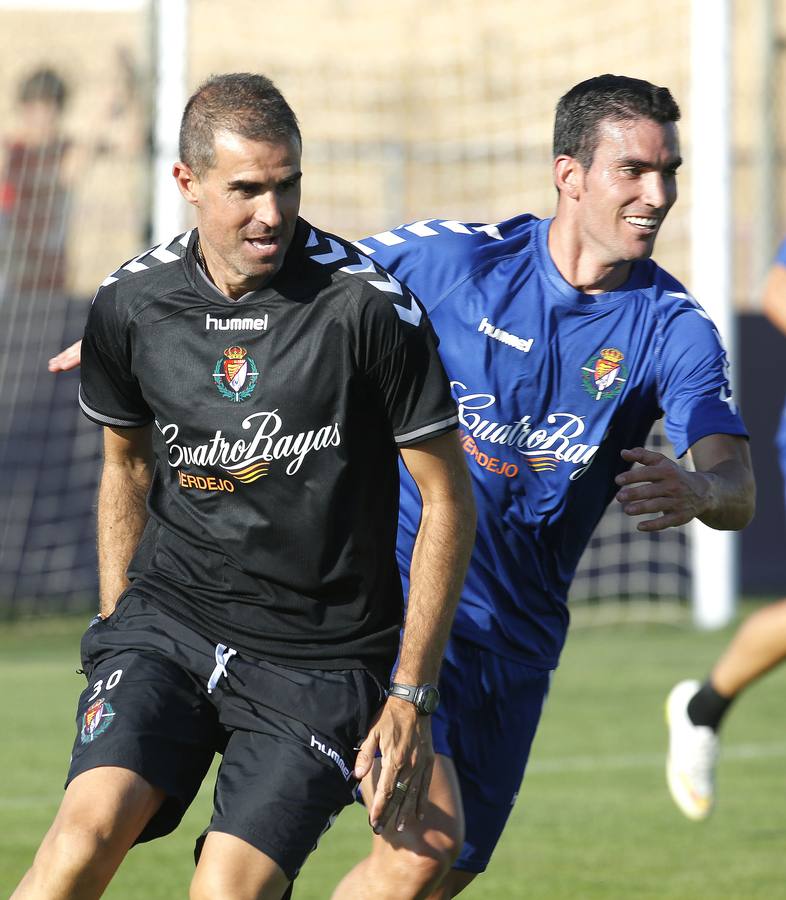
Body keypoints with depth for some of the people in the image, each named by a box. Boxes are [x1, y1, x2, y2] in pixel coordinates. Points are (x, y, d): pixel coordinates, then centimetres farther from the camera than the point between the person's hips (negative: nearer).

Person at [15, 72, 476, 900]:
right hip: (169, 614, 2)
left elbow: (447, 499, -4)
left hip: (319, 660, -2)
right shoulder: (128, 304, -1)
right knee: (88, 827, -22)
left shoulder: (369, 307, -12)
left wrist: (411, 697, -6)